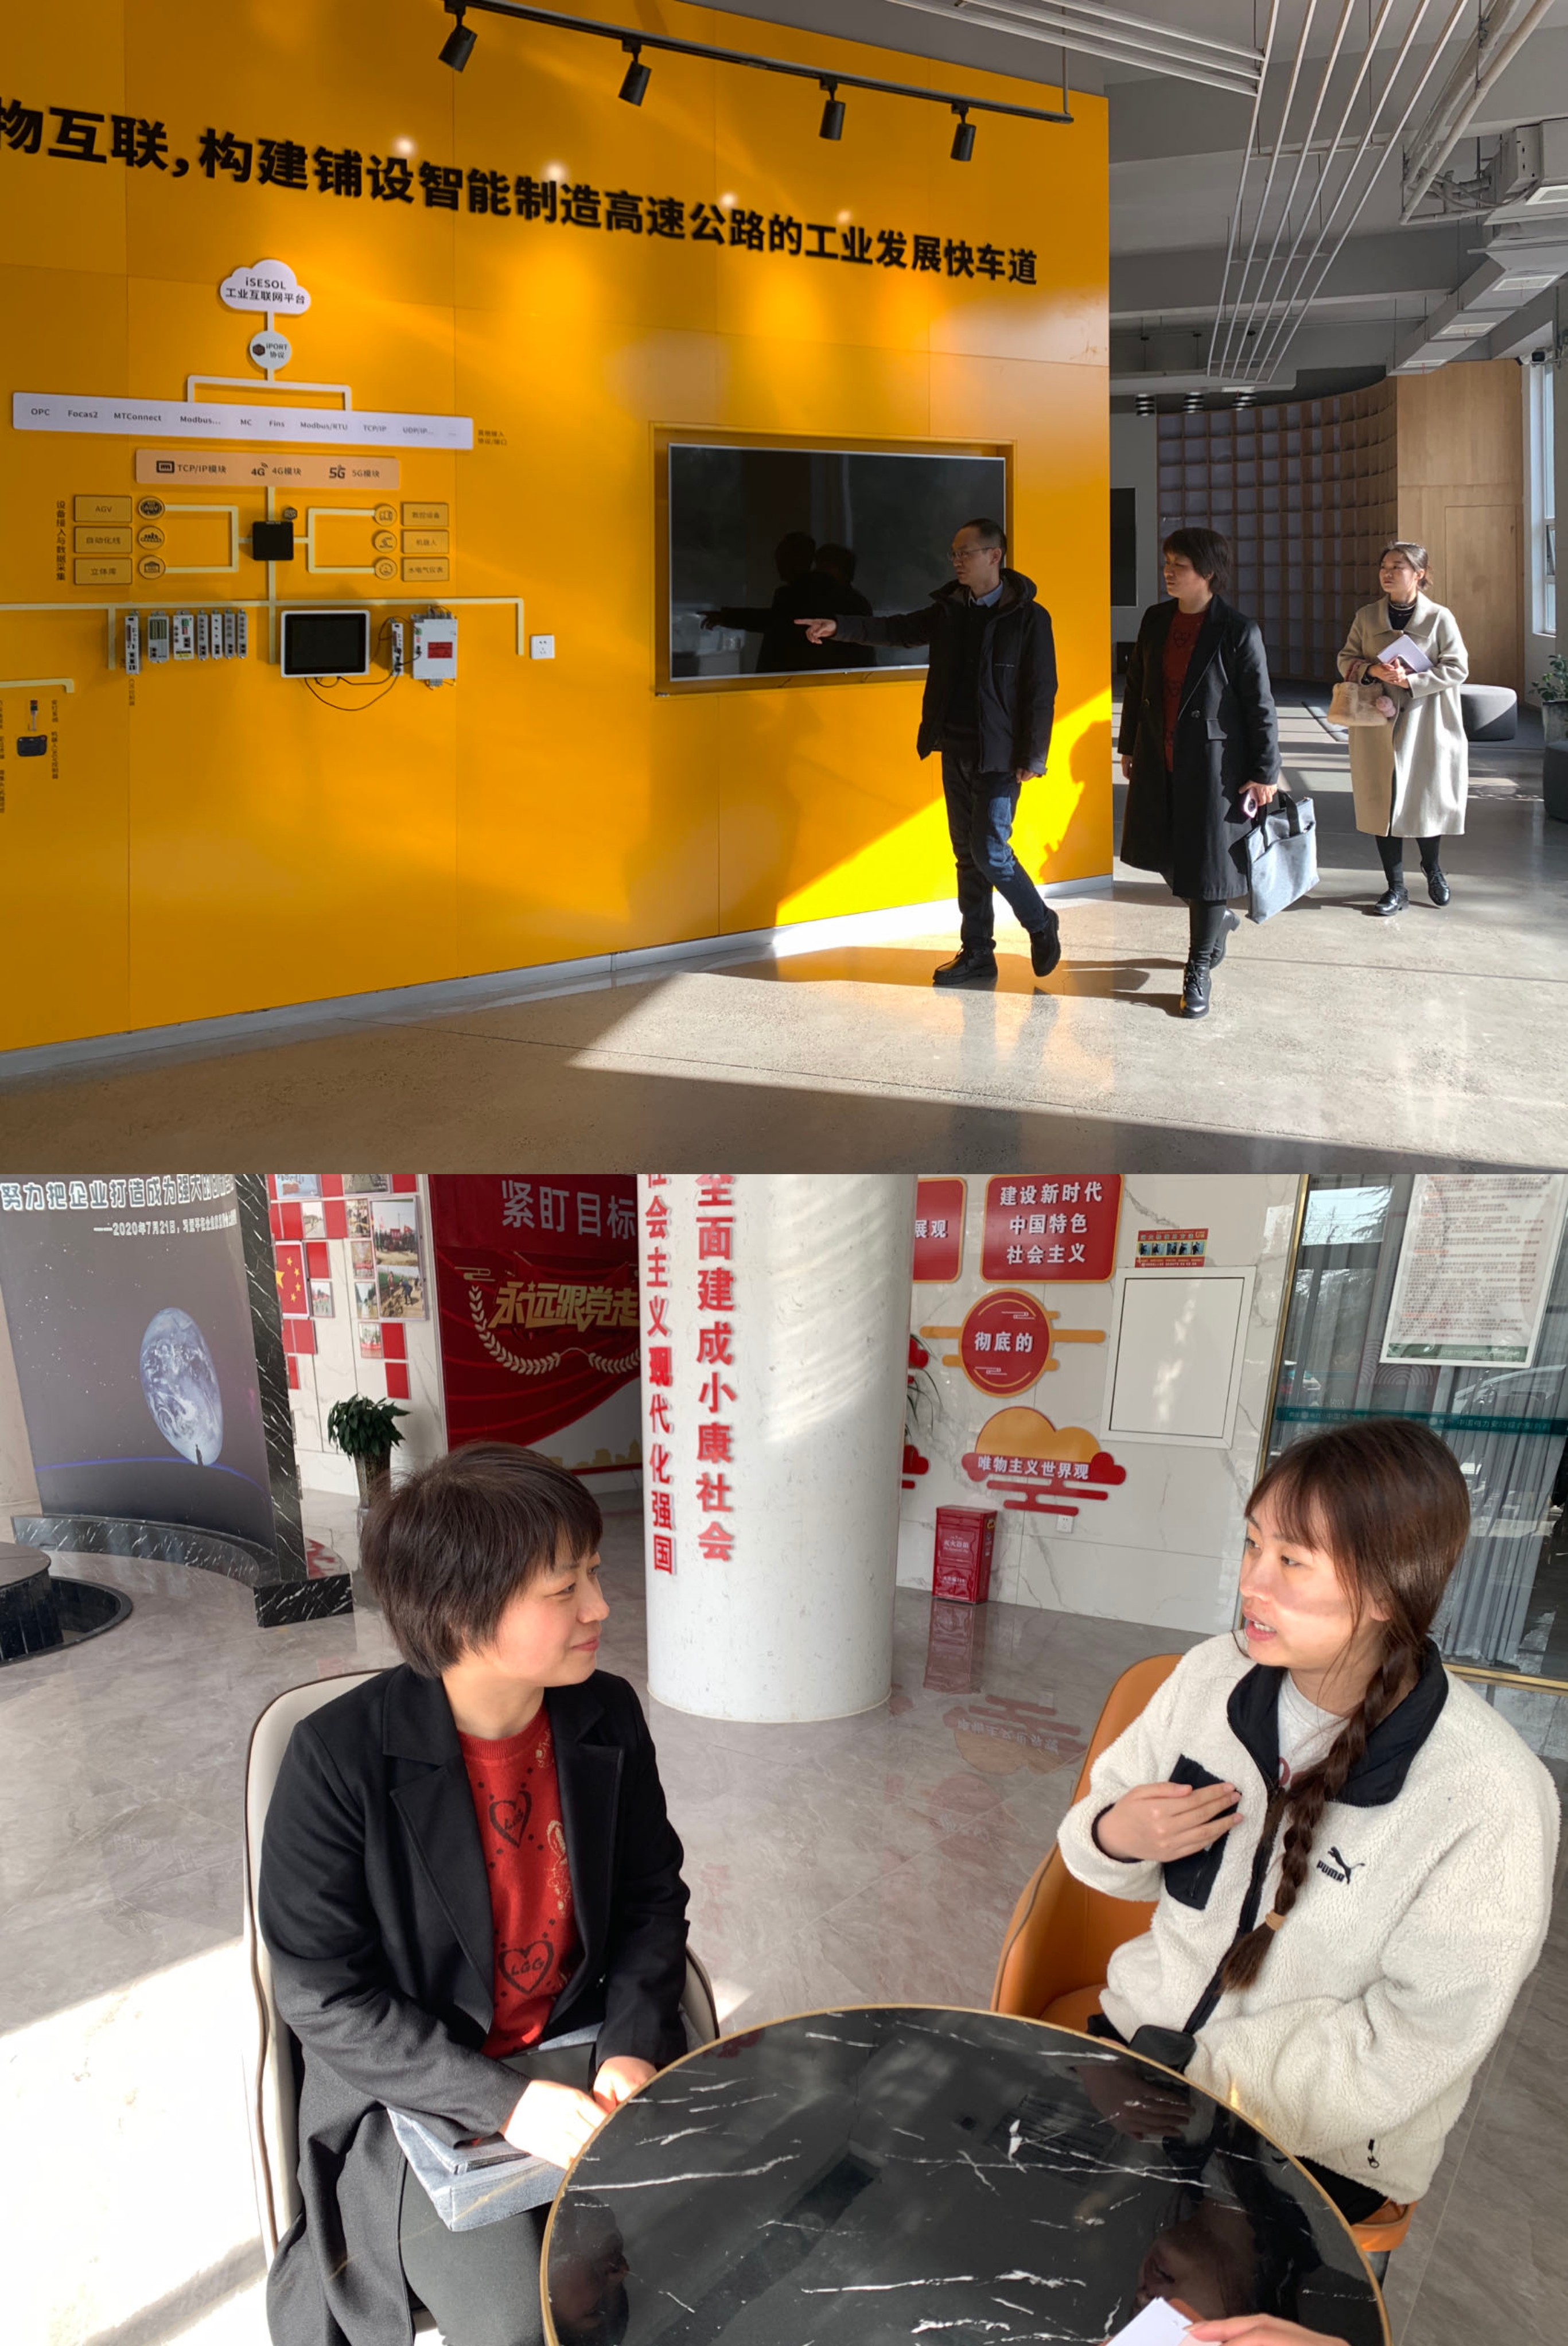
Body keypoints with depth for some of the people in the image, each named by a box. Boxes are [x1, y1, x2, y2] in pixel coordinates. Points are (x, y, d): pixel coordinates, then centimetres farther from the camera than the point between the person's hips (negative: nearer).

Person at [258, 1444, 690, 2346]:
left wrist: (634, 2046, -9)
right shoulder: (341, 1757, -19)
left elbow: (652, 1897, 7)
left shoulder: (608, 1716, -5)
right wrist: (503, 2102, -21)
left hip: (581, 2049, 4)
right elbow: (324, 1998, -15)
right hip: (418, 2090, -4)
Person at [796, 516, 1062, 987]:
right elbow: (897, 628, 7)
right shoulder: (950, 608, 8)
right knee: (968, 854, 10)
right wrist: (840, 628, -8)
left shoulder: (1029, 617, -9)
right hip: (955, 751, 6)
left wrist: (1033, 759, -13)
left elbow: (1041, 692, -10)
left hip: (1000, 756, -6)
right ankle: (977, 953, 18)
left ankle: (1042, 925, 15)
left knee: (990, 852, -8)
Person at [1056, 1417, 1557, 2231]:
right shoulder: (1212, 1674, -7)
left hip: (1320, 2145, -4)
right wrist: (1114, 1836, -17)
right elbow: (1099, 1827, 7)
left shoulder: (1489, 1796, -22)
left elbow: (1419, 2041, -18)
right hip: (1146, 2028, 5)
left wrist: (1205, 2077, -19)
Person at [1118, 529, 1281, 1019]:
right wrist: (1129, 746, 16)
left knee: (1207, 860, 1)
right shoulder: (1155, 620, 4)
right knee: (1167, 855, 14)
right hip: (1159, 760, 6)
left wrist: (1265, 772, -10)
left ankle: (1198, 971, 13)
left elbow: (1260, 706, -10)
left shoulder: (1238, 631, -13)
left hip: (1213, 762, -6)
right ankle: (1218, 917, 42)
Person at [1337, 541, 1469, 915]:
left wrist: (1411, 680, -18)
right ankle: (1396, 888, 13)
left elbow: (1457, 668, -6)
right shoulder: (1367, 617, 5)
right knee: (1383, 803, 2)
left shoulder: (1439, 618, -4)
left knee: (1428, 800, 6)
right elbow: (1346, 660, 9)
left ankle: (1432, 866, 36)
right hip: (1378, 726, 2)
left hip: (1426, 727, -2)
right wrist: (1372, 670, -13)